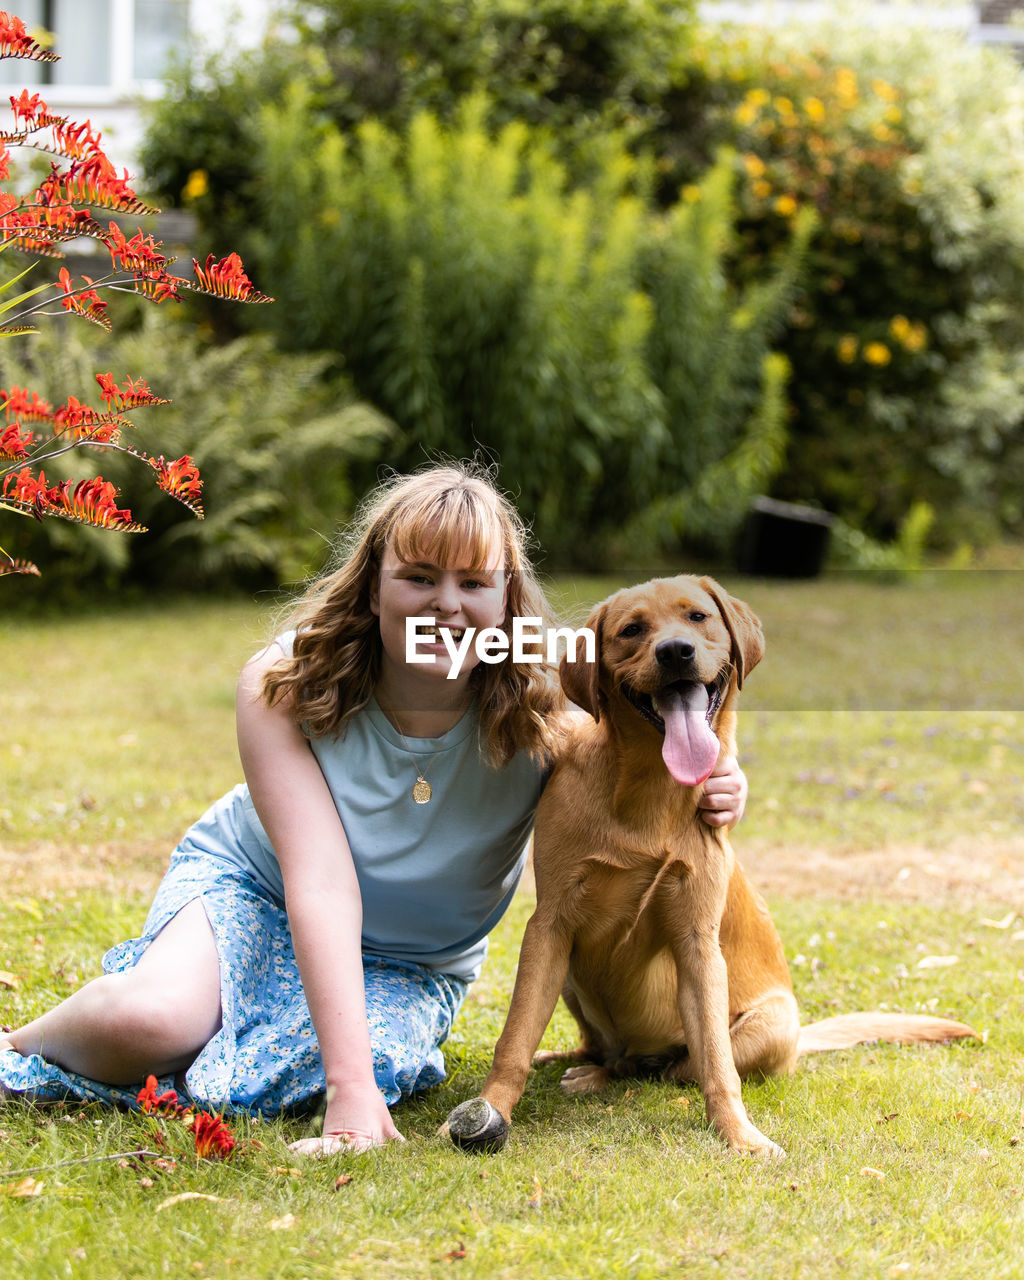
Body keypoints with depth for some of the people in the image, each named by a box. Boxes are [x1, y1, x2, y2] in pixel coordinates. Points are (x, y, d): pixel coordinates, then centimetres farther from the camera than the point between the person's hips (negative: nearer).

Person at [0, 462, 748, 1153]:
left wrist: (700, 805, -41)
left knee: (260, 1080, -29)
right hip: (251, 888, -2)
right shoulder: (283, 686, -25)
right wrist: (351, 1090, -41)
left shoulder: (541, 725, -23)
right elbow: (321, 882, -33)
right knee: (147, 1019, -34)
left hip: (413, 965, 2)